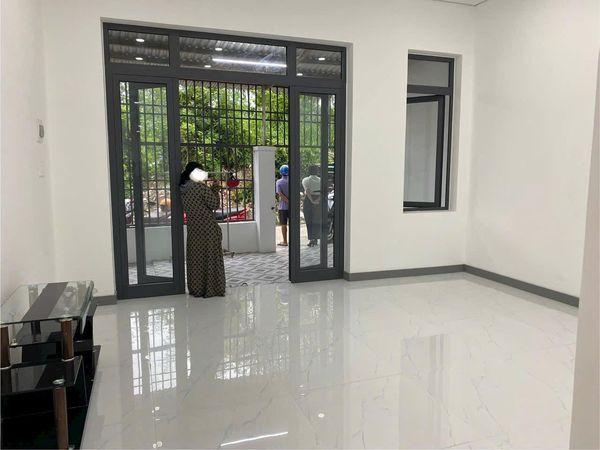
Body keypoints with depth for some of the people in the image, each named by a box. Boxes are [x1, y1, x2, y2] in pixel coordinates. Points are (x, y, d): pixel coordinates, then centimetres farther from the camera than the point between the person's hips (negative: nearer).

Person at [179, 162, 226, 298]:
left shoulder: (183, 190, 6)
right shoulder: (202, 187, -14)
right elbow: (214, 204, -11)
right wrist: (215, 191, 2)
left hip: (193, 228, 6)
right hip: (207, 228, -6)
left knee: (195, 257, 13)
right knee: (210, 257, 3)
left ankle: (195, 288, 19)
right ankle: (211, 288, 9)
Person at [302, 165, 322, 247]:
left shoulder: (305, 180, -2)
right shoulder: (320, 180, 3)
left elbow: (307, 191, -17)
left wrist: (312, 200, -18)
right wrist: (318, 200, -17)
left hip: (308, 201, -2)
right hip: (319, 202, 2)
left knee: (309, 222, 5)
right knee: (317, 221, 12)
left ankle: (311, 239, -1)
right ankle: (316, 239, 14)